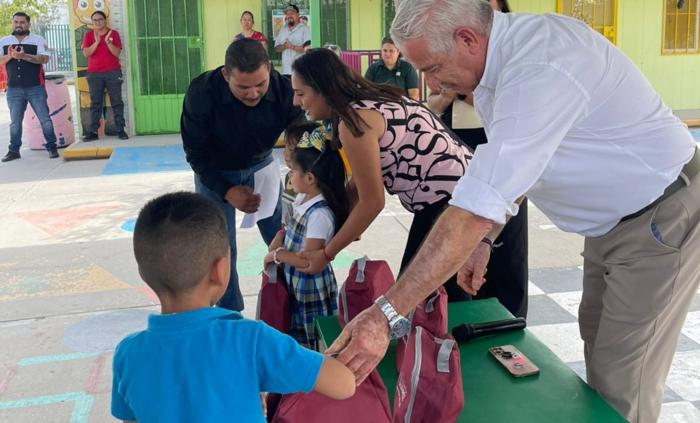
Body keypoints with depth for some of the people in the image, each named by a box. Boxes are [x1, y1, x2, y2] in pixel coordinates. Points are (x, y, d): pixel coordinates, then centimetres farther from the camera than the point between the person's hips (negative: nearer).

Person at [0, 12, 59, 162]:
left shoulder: (38, 40, 2)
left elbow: (44, 59, -12)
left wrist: (23, 56, -21)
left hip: (36, 87, -2)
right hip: (14, 89, 3)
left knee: (45, 118, -1)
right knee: (15, 121, 7)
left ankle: (52, 147, 8)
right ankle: (14, 150, 13)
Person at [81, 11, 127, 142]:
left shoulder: (113, 33, 4)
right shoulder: (88, 35, 8)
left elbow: (117, 53, -4)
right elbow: (86, 53, -4)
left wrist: (108, 41, -18)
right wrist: (97, 41, -14)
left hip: (113, 72, -1)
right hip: (94, 74, 1)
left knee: (117, 101, -2)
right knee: (95, 103, -1)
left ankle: (120, 130, 0)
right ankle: (93, 132, -2)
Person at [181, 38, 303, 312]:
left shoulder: (284, 90, -28)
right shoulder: (201, 92, -31)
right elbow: (196, 154, -18)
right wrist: (227, 191, -31)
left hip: (260, 166, 2)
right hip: (214, 172, -1)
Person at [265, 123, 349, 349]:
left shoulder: (320, 214, -27)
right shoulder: (304, 198, 0)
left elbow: (308, 259, -27)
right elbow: (294, 228, 18)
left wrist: (277, 254, -14)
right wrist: (280, 236, -2)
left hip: (310, 286, -9)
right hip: (295, 280, 9)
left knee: (310, 341, 7)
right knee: (298, 333, 22)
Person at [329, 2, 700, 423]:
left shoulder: (539, 71, -34)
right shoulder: (501, 55, -4)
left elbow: (478, 206, -40)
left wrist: (386, 314, -39)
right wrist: (481, 243, 4)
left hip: (661, 217, -9)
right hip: (614, 216, 9)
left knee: (621, 382, -2)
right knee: (598, 338, 21)